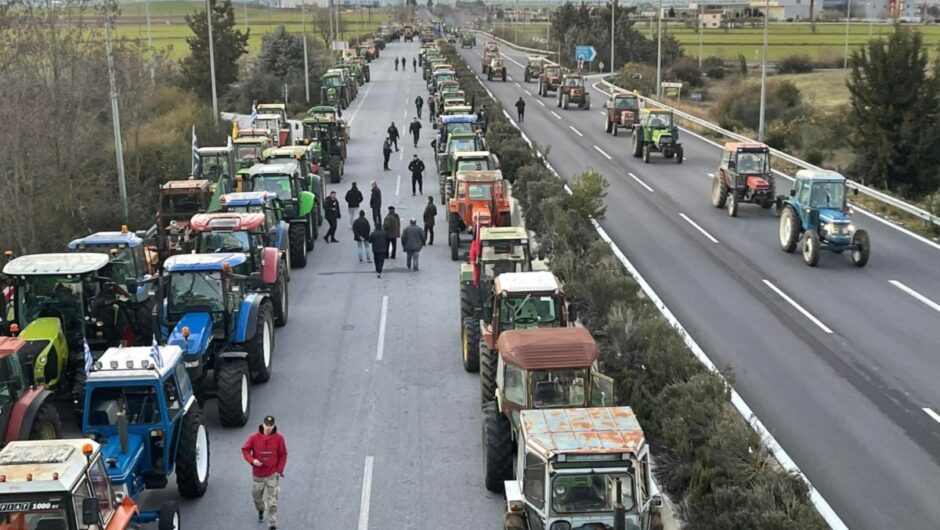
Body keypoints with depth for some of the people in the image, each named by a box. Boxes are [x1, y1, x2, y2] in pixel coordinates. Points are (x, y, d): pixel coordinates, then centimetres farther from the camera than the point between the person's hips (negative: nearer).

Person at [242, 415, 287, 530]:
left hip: (273, 475, -2)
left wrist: (279, 471, -7)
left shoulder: (278, 438, -10)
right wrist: (252, 460, -18)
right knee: (256, 496, 21)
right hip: (257, 474, 2)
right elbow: (245, 450, -1)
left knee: (272, 502, -5)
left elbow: (283, 455, -2)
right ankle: (260, 511, 53)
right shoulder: (254, 437, -10)